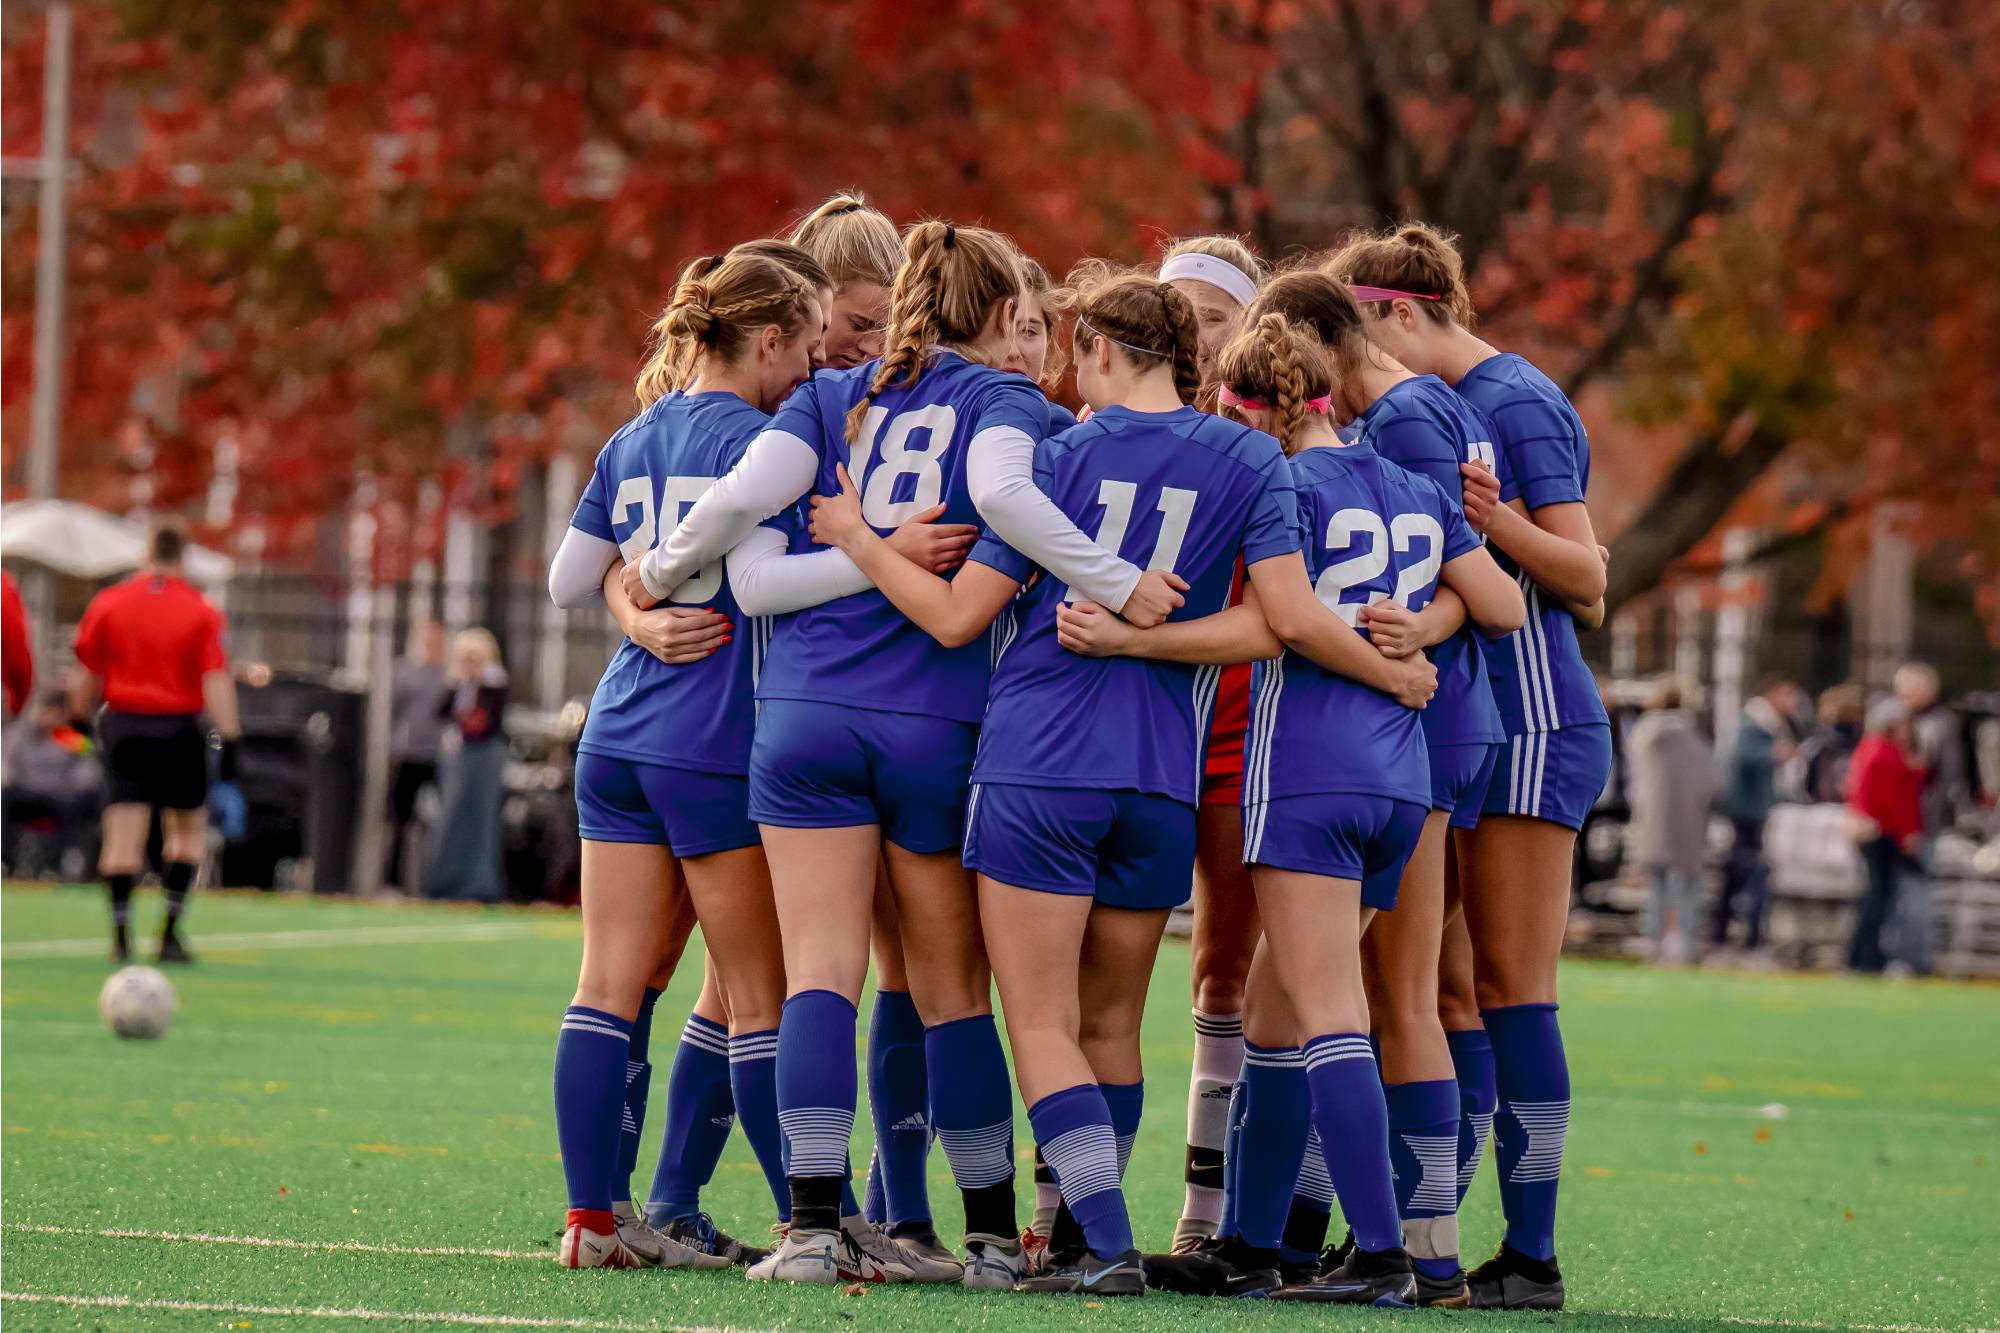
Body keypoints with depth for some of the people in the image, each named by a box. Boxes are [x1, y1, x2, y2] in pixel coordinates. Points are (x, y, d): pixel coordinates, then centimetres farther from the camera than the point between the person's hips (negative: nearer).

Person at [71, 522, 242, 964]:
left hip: (123, 724, 1)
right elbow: (217, 680, -10)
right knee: (189, 828, 13)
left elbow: (86, 674, 5)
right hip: (178, 729, -1)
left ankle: (120, 934, -7)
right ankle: (170, 931, 7)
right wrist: (229, 741, -10)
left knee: (124, 833, 0)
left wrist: (80, 716, 19)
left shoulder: (108, 603, 1)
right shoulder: (202, 612, -4)